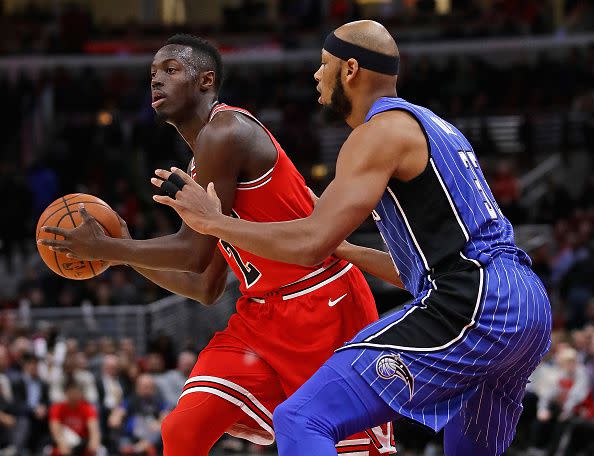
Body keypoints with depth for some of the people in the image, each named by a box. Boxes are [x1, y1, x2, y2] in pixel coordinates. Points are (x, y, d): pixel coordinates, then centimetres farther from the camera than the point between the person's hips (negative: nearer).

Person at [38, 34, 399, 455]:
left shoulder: (224, 132, -15)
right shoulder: (203, 157, 14)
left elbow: (194, 252, -17)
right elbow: (207, 289, 19)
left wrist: (105, 248, -7)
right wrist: (126, 254, 18)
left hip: (323, 306, -9)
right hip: (262, 314, 9)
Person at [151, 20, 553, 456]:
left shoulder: (380, 131, -4)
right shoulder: (432, 125, 25)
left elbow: (312, 243, -15)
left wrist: (212, 221, -4)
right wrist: (342, 250, 41)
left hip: (470, 307, -10)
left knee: (301, 419, -12)